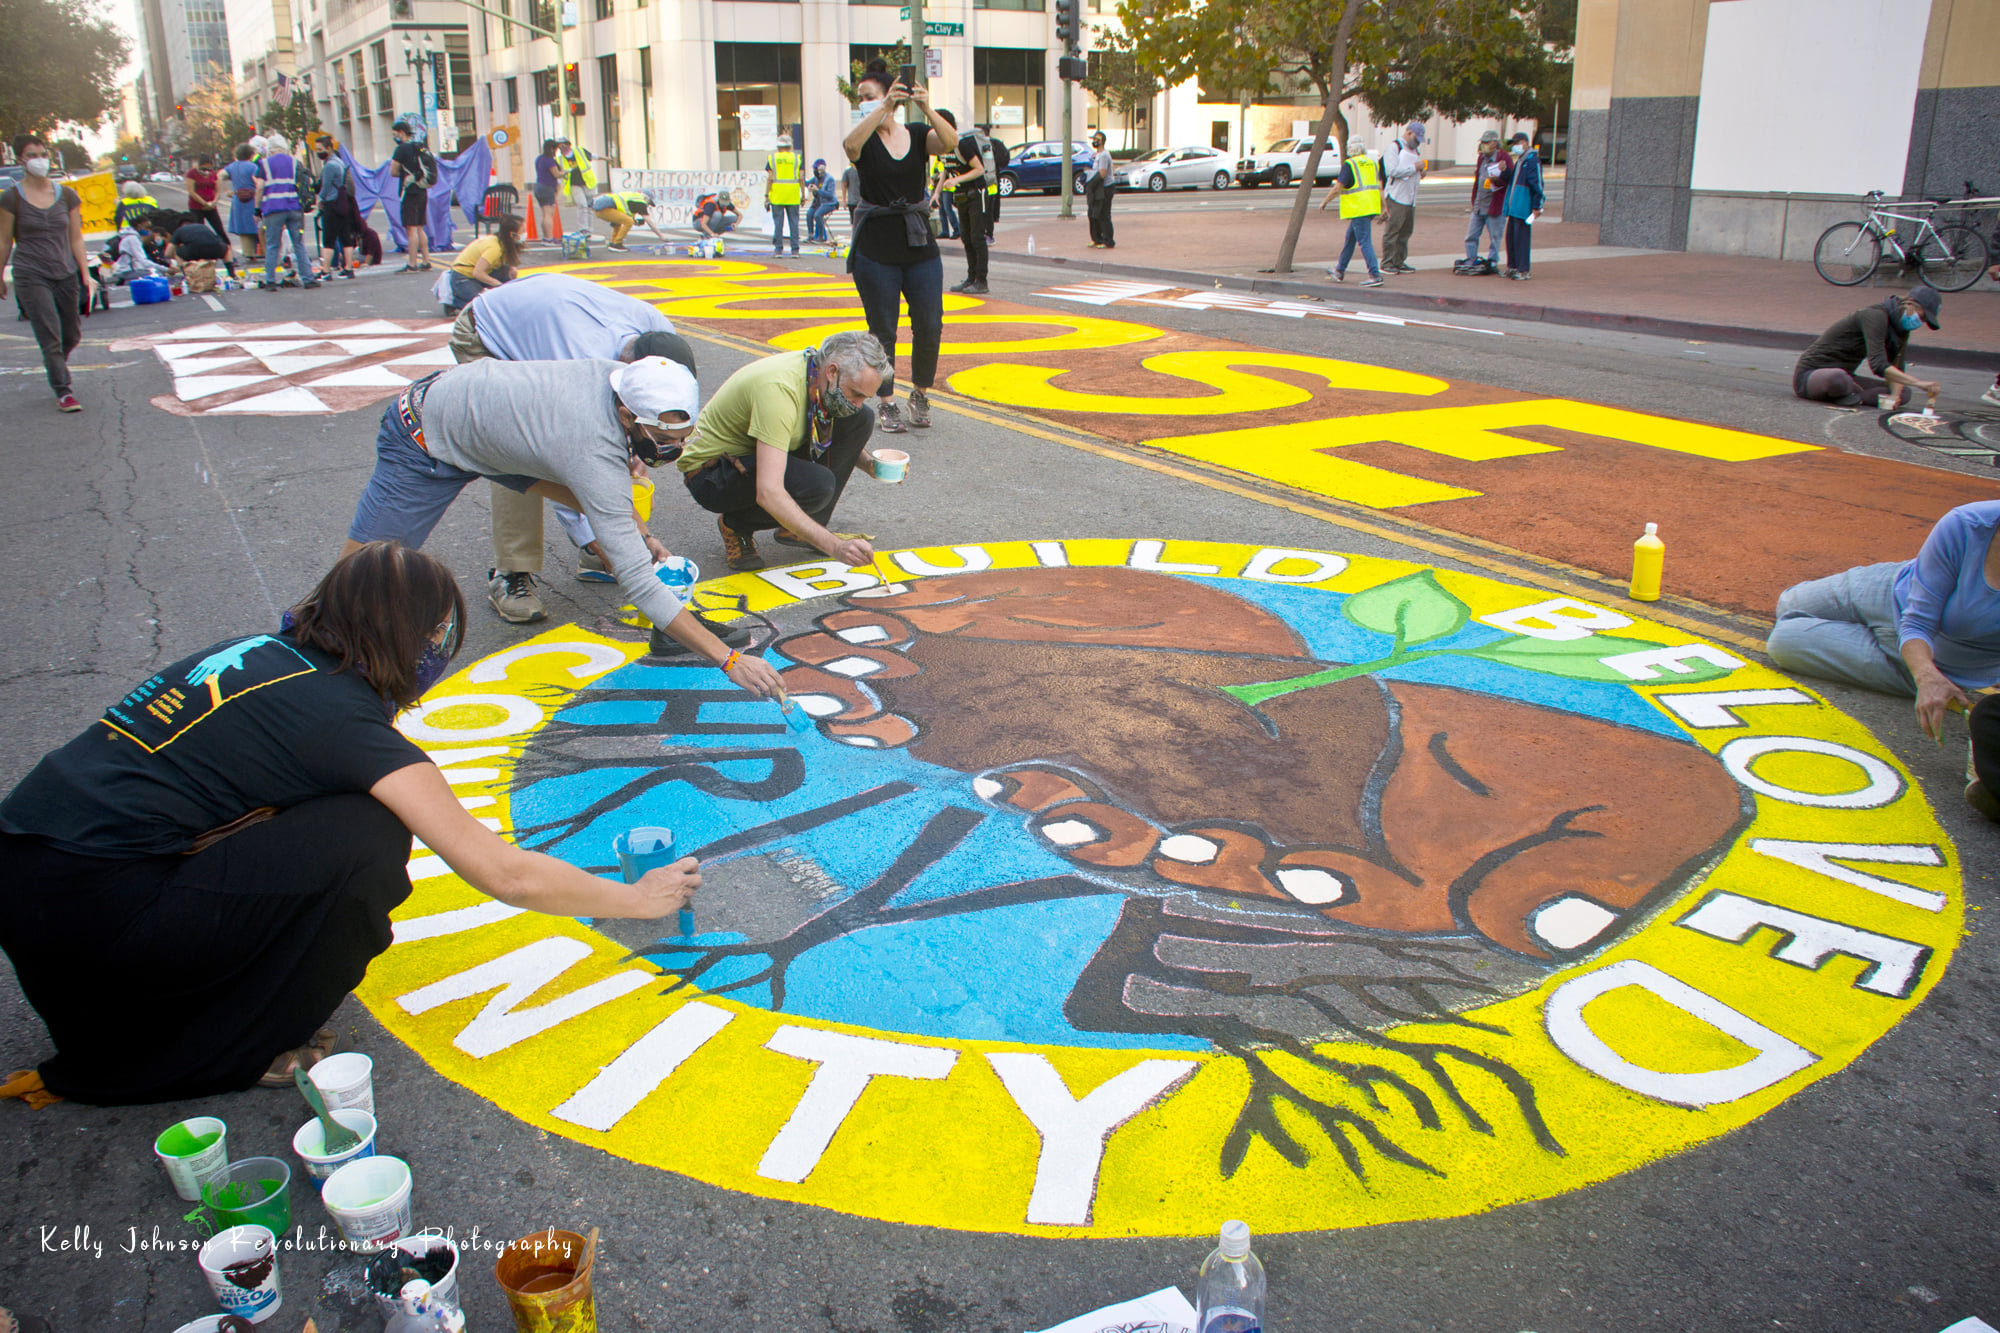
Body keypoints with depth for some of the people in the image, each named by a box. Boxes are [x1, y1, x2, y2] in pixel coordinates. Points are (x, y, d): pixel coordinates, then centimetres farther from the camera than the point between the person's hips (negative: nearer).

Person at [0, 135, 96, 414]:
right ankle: (63, 393, 1)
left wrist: (86, 275, 1)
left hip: (66, 274, 3)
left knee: (73, 336, 10)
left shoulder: (67, 195, 5)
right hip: (31, 276, -3)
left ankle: (56, 366, 41)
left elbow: (76, 239, 7)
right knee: (50, 337, -8)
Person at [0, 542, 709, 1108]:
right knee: (368, 838, -11)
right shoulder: (341, 717, -12)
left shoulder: (264, 650, 10)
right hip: (85, 921, -9)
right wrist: (638, 898, 4)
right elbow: (507, 876, -10)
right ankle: (212, 1058, 3)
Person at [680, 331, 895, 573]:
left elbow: (846, 436, 15)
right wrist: (834, 546, -45)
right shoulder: (780, 389, -34)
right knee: (816, 485, -34)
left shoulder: (819, 369, -8)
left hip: (758, 453, 8)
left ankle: (798, 529, 0)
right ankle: (736, 524, -4)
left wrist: (868, 461, -8)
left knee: (860, 420, -6)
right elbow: (768, 494, -41)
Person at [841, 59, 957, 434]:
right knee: (883, 331, 2)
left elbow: (950, 142, -17)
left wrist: (926, 109, -31)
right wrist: (883, 108, -34)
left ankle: (920, 394, 21)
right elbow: (850, 145, -26)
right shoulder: (866, 139, 0)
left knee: (929, 326, 0)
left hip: (920, 247, 2)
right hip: (876, 249, -1)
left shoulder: (918, 135, 5)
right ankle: (886, 404, 13)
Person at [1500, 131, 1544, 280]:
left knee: (1521, 238, -7)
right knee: (1511, 236, 11)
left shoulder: (1533, 161, -10)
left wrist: (1536, 207, -16)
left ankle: (1522, 271, -4)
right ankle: (1512, 266, 19)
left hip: (1523, 209, -9)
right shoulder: (1518, 161, 18)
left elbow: (1537, 185, -13)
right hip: (1513, 207, 9)